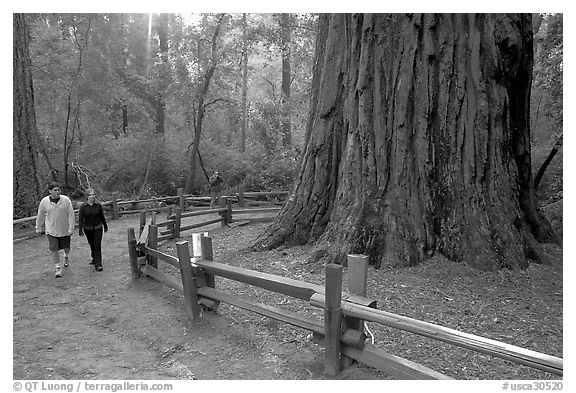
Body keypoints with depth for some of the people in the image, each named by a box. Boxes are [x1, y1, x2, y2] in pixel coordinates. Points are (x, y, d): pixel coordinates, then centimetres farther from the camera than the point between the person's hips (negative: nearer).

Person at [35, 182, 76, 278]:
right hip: (51, 230, 0)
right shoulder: (44, 202, -8)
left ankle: (66, 257, 49)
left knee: (66, 247, 16)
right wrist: (39, 228, 14)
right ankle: (58, 268, 10)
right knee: (54, 249, -4)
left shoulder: (66, 200, -12)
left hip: (64, 229, 0)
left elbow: (71, 215, -9)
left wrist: (71, 228, -12)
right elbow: (40, 216, 6)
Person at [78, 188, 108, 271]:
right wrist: (80, 230, -11)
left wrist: (105, 226, 16)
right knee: (92, 245, 14)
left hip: (97, 228, -1)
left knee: (97, 246, -7)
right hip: (88, 229, 1)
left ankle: (98, 264, -7)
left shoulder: (98, 205, -4)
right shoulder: (83, 206, -7)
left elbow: (102, 217, 7)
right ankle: (94, 259, 37)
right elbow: (80, 218, -6)